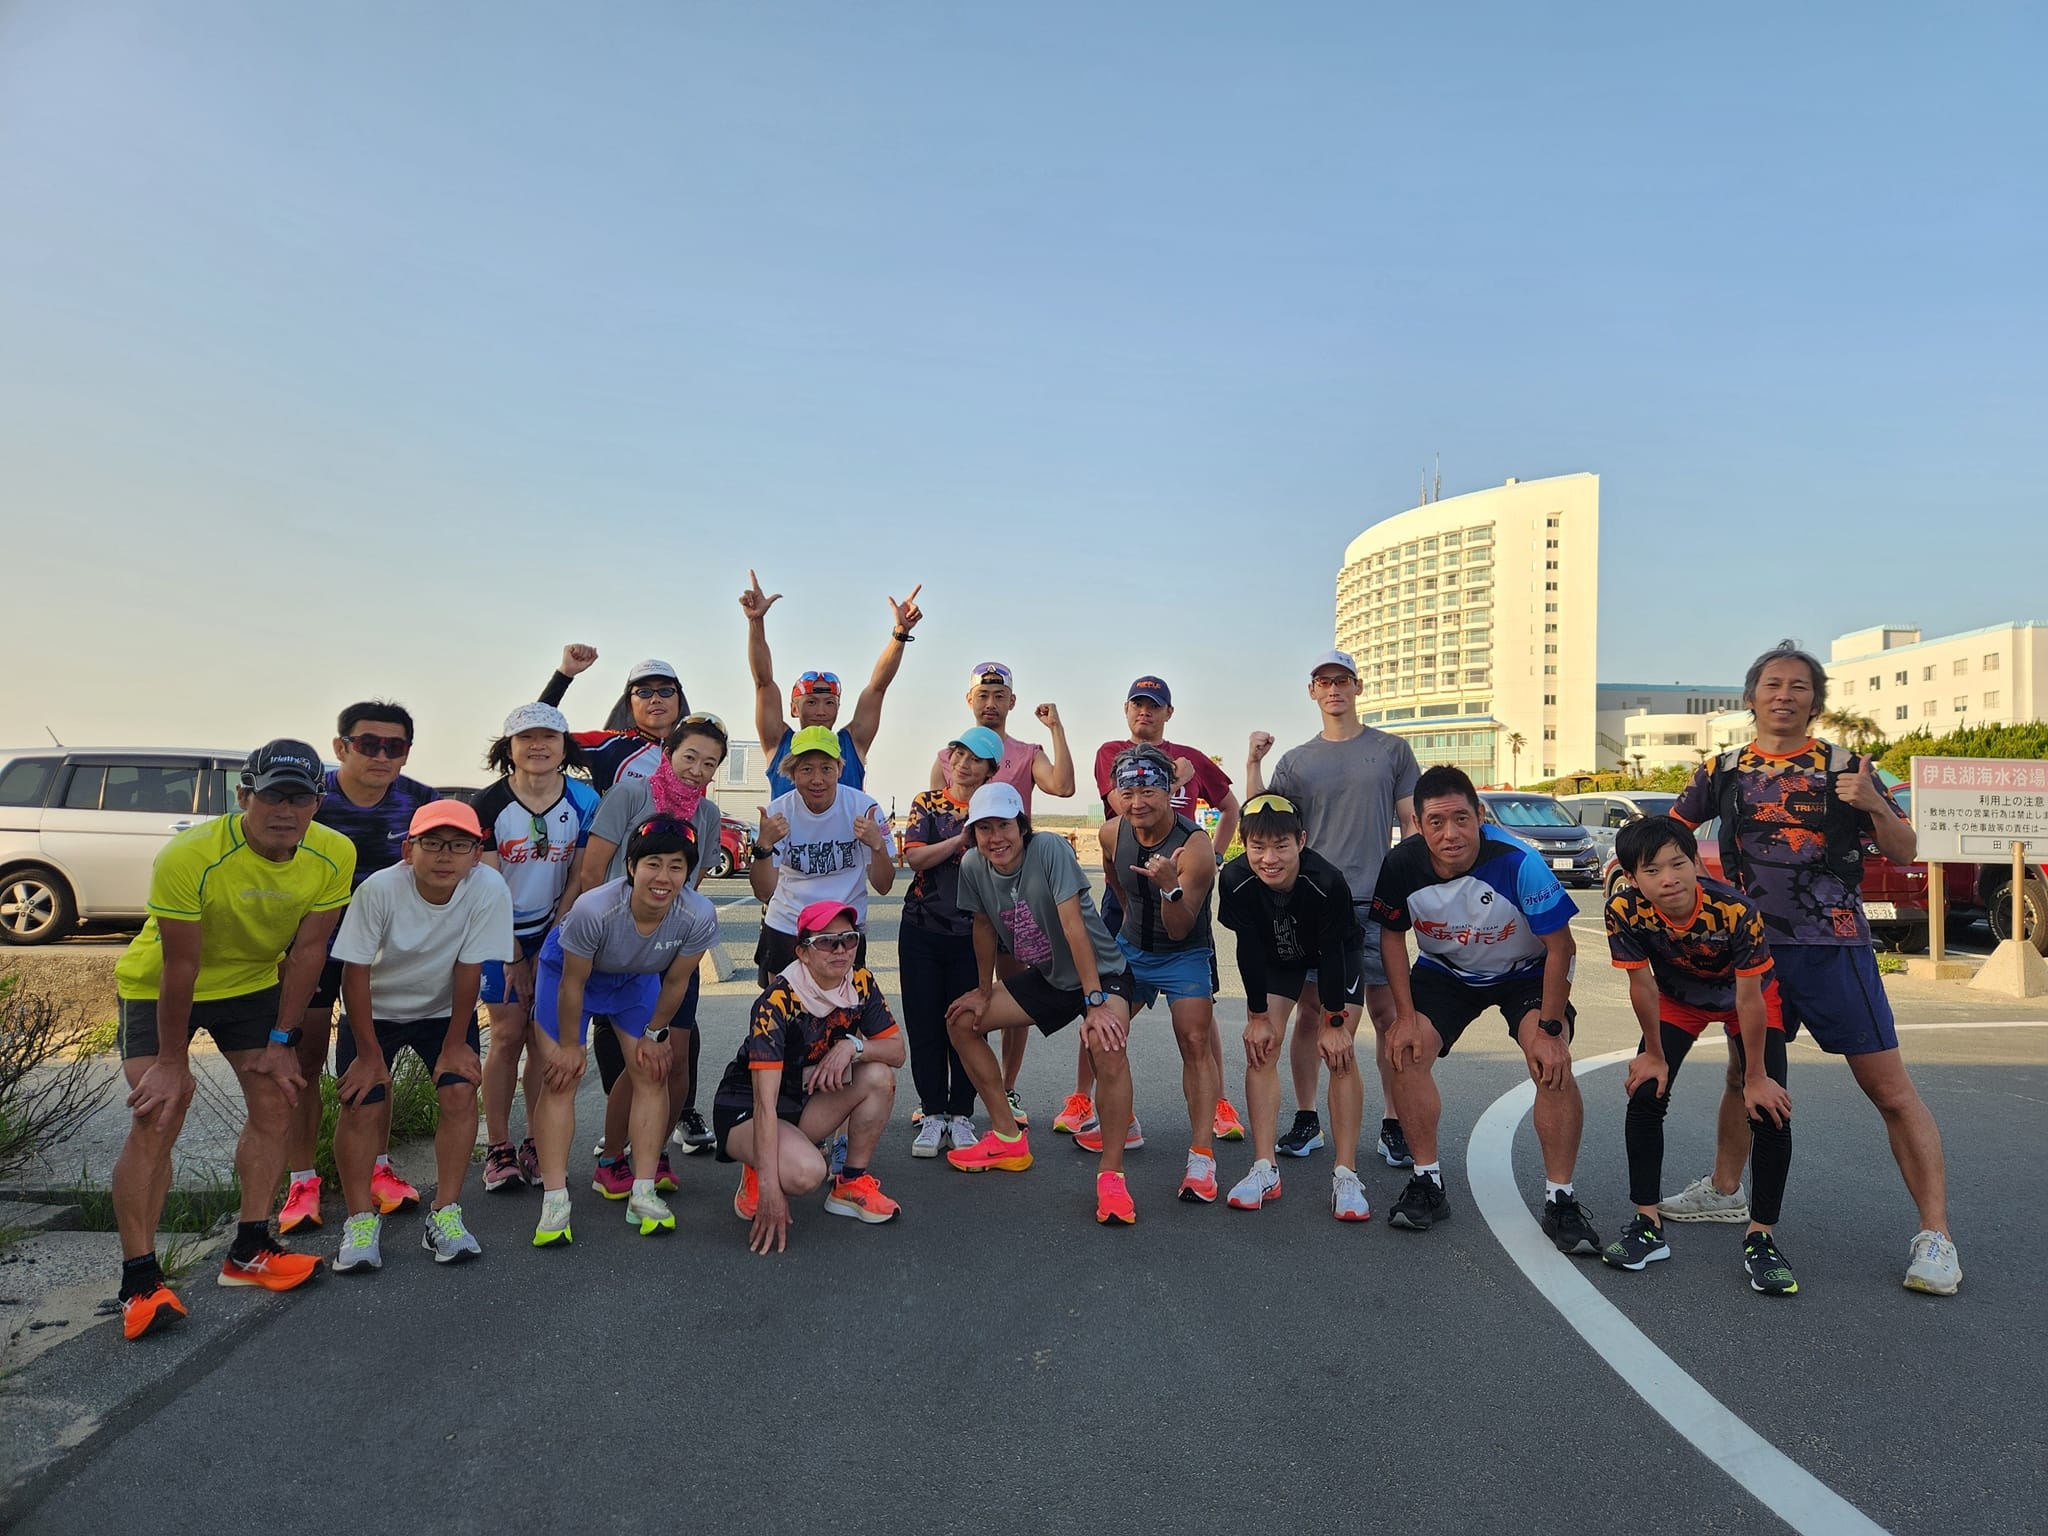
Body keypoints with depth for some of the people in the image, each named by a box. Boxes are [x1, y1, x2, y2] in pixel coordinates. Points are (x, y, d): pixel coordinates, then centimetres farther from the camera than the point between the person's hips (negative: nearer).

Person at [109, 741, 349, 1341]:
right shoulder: (188, 857, -34)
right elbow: (181, 967, -26)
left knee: (275, 1100, 2)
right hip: (158, 987, -4)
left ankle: (249, 1251, 16)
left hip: (253, 982, 4)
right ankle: (139, 1281, -4)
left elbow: (307, 949, -12)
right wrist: (171, 1061, -18)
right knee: (156, 1116, -14)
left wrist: (280, 1042, -8)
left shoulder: (334, 855, -22)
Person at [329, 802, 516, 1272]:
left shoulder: (489, 890, -28)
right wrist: (369, 1053, -16)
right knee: (362, 1103, -12)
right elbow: (355, 973, -21)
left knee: (460, 1091, -15)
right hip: (376, 1008, 0)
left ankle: (444, 1214, 0)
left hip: (444, 1008, 1)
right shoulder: (379, 889, -30)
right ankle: (362, 1219, 7)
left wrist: (455, 1043, -12)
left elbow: (468, 970, -19)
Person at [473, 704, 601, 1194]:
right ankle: (498, 1149, 7)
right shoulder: (490, 804, -11)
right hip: (501, 932, -2)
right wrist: (512, 956, -11)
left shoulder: (584, 802, -6)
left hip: (557, 934, 2)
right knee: (508, 1035, -4)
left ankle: (538, 1148, 12)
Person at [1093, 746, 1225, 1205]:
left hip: (1185, 956, -5)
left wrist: (1171, 887, -45)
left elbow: (1180, 930, -29)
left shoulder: (1194, 846, -28)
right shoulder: (1111, 834, -11)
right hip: (1130, 948, 6)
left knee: (1195, 1043, -16)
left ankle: (1201, 1157, -13)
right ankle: (1121, 1122, 31)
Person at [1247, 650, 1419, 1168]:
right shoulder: (1296, 761, 11)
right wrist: (1253, 763, -4)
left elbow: (1412, 823, 9)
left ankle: (1394, 1127, 11)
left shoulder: (1392, 751, 9)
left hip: (1378, 902, -1)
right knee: (1311, 1010, 5)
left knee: (1385, 1012, 0)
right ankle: (1306, 1120, 16)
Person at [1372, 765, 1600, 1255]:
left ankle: (1561, 1200, -7)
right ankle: (1427, 1184, 1)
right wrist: (1405, 1014, -11)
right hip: (1444, 971, 3)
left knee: (1554, 1065, -23)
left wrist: (1550, 1029, -23)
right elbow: (1392, 936, -6)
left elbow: (1560, 947, -23)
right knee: (1405, 1050, -15)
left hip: (1525, 973, -3)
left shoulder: (1519, 863, -33)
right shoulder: (1402, 865, -24)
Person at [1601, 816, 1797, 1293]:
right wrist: (1655, 1055, -8)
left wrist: (1756, 1078, -19)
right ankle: (1647, 1226, 4)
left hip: (1749, 997, -2)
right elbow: (1642, 985, -19)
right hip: (1678, 998, 2)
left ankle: (1760, 1239, 1)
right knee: (1644, 1094, -9)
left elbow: (1749, 999, -28)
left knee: (1771, 1110, -14)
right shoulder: (1624, 910, -33)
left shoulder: (1736, 911, -39)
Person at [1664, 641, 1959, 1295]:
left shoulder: (1846, 768, -1)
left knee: (1890, 1088, -4)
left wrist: (1875, 805, -19)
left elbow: (1903, 853, 0)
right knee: (1744, 1075, 16)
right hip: (1753, 948, 4)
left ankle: (1935, 1234, 4)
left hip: (1834, 949, -3)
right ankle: (1725, 1190, 33)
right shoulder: (1724, 772, 6)